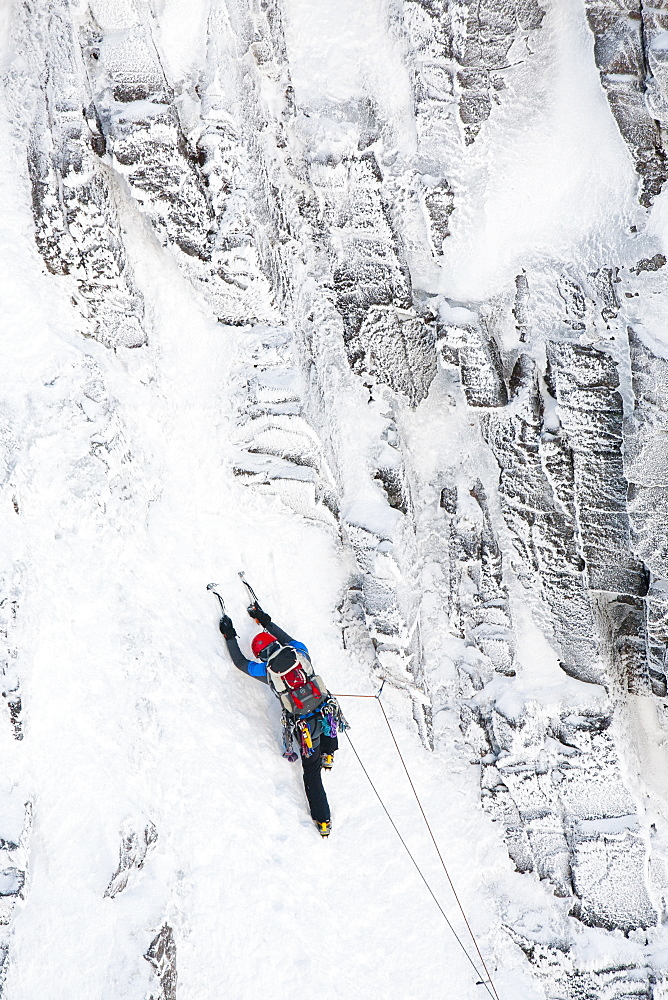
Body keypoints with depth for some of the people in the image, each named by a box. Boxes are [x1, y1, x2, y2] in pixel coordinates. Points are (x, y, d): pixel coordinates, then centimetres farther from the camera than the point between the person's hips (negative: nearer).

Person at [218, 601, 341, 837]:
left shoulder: (266, 671, -6)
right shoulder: (300, 653, 0)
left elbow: (240, 662, 12)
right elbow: (289, 640, 24)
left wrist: (230, 636, 22)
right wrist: (266, 621, 33)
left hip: (305, 727, -2)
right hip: (327, 715, 2)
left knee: (312, 774, 17)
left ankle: (323, 822, 22)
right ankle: (328, 756, 46)